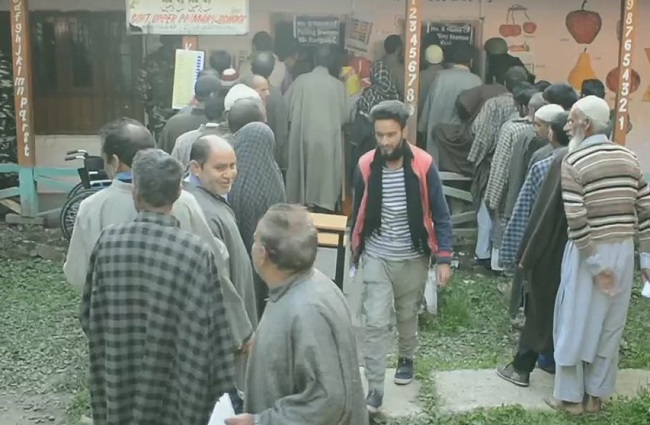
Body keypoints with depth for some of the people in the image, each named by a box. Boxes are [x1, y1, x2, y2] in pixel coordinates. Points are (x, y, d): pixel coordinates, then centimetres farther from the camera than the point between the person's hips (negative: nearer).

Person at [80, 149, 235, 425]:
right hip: (174, 383, -2)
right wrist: (221, 386, 0)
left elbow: (89, 317, -1)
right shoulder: (197, 252, -19)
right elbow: (213, 328, -12)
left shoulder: (108, 241, -11)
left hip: (119, 378, 2)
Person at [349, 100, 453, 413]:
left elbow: (440, 214, -8)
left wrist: (444, 258, -13)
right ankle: (375, 388, 5)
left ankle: (406, 358, 47)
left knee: (407, 315, 20)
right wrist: (355, 248, 13)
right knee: (375, 323, -4)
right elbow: (359, 211, 5)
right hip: (376, 257, 0)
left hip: (413, 257, 0)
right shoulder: (366, 166, -9)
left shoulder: (423, 165, -14)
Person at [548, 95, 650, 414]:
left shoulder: (573, 162, -13)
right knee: (610, 325, 13)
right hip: (624, 249, 5)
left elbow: (577, 222, -19)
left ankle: (570, 396, 17)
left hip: (589, 251, -5)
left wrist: (594, 263, -14)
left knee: (577, 323, 7)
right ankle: (596, 394, 24)